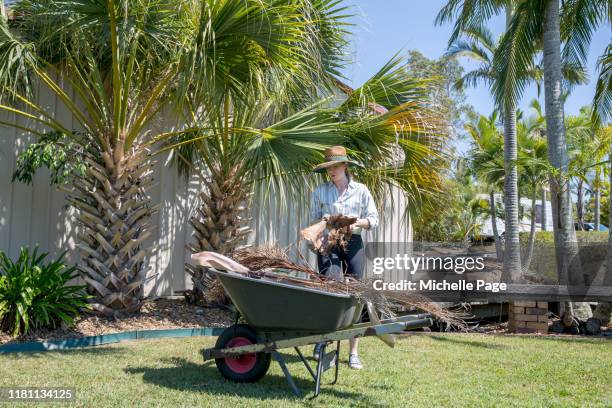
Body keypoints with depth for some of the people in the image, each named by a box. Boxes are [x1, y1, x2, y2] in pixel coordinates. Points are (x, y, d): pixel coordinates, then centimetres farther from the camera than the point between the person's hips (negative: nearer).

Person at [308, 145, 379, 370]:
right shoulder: (320, 191, 9)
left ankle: (353, 353, 6)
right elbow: (313, 219, 12)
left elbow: (374, 219, 7)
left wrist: (359, 222, -13)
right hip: (328, 243, 0)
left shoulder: (360, 190, 7)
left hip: (353, 244, 1)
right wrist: (322, 220, -10)